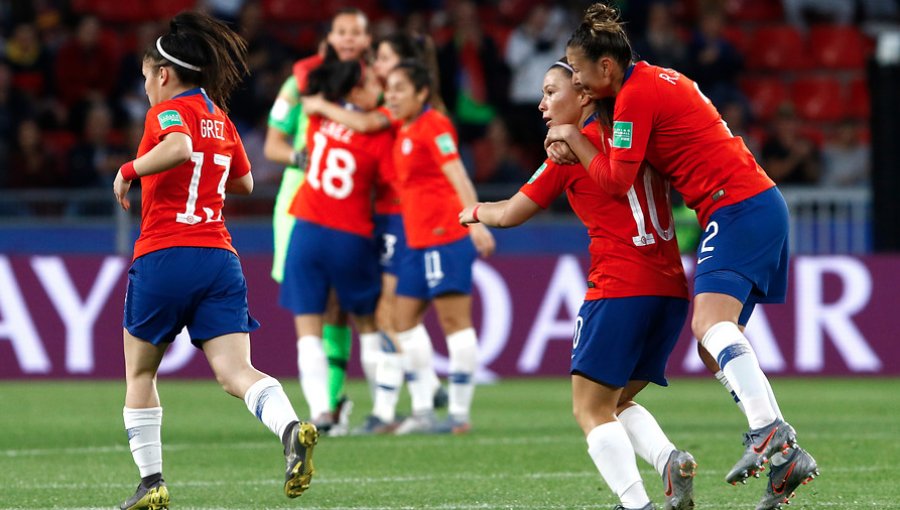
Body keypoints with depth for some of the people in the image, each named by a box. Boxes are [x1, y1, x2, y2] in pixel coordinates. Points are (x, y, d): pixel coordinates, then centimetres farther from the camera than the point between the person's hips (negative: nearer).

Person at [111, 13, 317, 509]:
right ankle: (291, 428, -37)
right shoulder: (221, 120, 17)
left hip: (163, 257, -5)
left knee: (139, 373, 14)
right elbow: (244, 182, 30)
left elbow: (179, 148, -27)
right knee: (235, 371, -8)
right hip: (219, 259, 5)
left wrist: (130, 170, -13)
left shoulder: (168, 110, -4)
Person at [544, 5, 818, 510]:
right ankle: (787, 457, 6)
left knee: (711, 322, -25)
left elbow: (617, 181, -11)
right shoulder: (655, 79, 17)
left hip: (737, 209, -10)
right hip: (759, 203, 10)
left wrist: (575, 140, 5)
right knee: (722, 336, 10)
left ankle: (770, 431, -42)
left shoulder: (636, 95, -12)